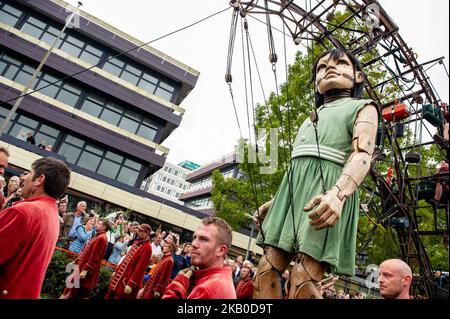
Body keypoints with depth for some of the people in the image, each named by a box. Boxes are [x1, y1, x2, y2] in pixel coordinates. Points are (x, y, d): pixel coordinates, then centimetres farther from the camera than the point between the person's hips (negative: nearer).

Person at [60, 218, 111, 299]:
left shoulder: (101, 238, -18)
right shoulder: (98, 236, 16)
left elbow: (95, 257, -23)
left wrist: (85, 270, -23)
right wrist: (75, 261, 20)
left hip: (87, 270, -10)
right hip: (82, 265, 10)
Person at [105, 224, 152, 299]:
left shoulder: (147, 248, -19)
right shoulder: (137, 242, 8)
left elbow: (140, 268, -22)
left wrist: (131, 284, -22)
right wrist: (116, 271, 19)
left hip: (128, 280, -8)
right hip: (120, 276, 8)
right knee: (109, 297, 17)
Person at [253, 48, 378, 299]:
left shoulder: (363, 108, 13)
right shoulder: (312, 118, 33)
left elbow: (363, 155, -7)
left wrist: (338, 193, -27)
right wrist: (273, 203, 23)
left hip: (327, 192, -7)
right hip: (294, 190, 7)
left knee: (303, 282, -16)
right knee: (267, 269, -4)